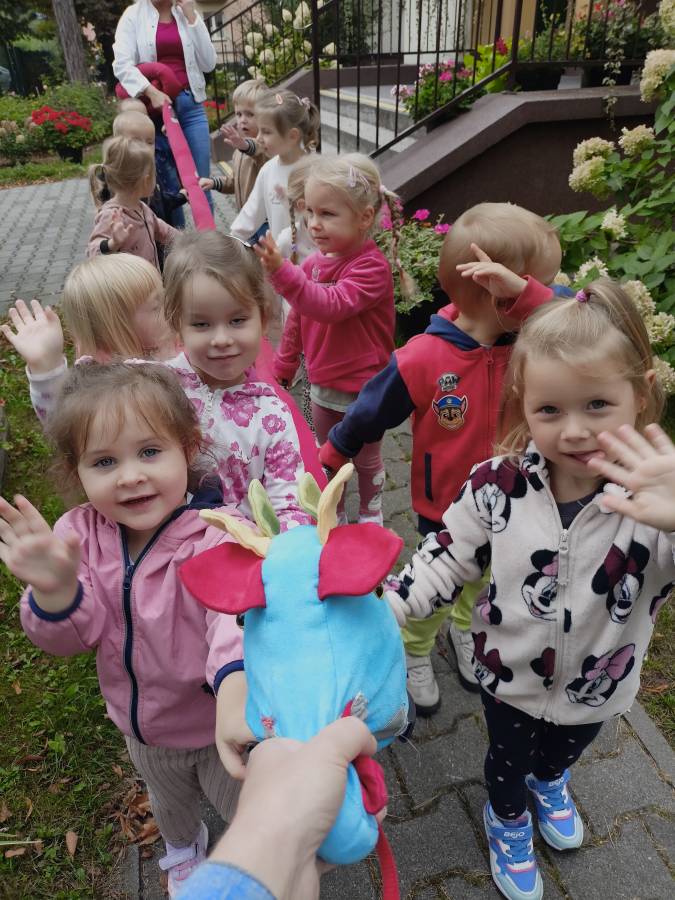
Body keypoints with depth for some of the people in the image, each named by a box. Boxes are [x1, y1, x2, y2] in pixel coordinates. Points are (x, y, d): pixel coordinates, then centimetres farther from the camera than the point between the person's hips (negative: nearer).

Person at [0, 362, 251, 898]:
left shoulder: (217, 536, -34)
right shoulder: (80, 534, -17)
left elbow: (239, 612, -47)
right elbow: (69, 638, -20)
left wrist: (235, 680, -68)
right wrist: (55, 592, -42)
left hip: (220, 729, -4)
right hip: (142, 726, 5)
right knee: (168, 803, 36)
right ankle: (183, 851, 71)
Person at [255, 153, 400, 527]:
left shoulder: (371, 266, -22)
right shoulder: (313, 263, -1)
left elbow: (331, 305, -39)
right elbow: (297, 321, 10)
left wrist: (282, 271, -49)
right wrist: (282, 369, 14)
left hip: (364, 390, -6)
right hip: (323, 386, 6)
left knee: (366, 460, 17)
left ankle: (370, 514, 41)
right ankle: (334, 516, 42)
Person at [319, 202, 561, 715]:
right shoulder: (422, 360, -28)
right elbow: (366, 417, -16)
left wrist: (521, 291, -45)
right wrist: (327, 466, -3)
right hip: (445, 505, -5)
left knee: (480, 577, 28)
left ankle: (463, 629, 58)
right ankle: (415, 652, 46)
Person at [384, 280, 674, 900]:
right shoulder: (501, 485, -24)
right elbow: (449, 557, -12)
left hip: (597, 688, 1)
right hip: (511, 674, -1)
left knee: (562, 752, 34)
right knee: (508, 761, 28)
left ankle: (549, 781, 71)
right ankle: (508, 817, 63)